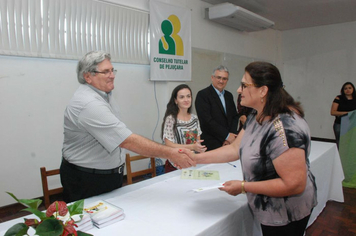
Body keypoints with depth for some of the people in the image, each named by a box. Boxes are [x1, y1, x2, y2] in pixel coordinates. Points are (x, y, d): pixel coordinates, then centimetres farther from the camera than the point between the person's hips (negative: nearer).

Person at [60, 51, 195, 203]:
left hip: (110, 174, 9)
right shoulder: (90, 104, -29)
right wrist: (170, 153, -31)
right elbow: (128, 141, -33)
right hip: (87, 180, -9)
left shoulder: (104, 93, 3)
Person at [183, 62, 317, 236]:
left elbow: (294, 184, -30)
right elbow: (235, 149, 1)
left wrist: (244, 187, -26)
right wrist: (196, 158, -3)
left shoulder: (284, 127, -31)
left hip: (285, 215, -8)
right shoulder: (256, 117, -1)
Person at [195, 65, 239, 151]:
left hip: (229, 142, 6)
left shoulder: (229, 95, 15)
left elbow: (235, 116, 15)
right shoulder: (202, 95, -7)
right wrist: (227, 135, -11)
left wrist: (232, 135, -3)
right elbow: (207, 120, -14)